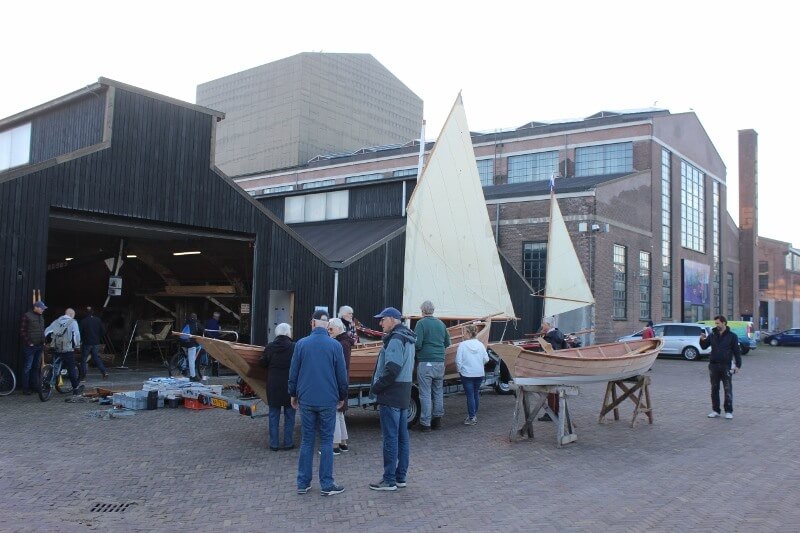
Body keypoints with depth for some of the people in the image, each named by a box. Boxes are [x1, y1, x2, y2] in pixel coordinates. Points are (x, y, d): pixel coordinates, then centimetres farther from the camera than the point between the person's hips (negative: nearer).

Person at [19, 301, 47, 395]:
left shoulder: (41, 317, 15)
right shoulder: (26, 316, -7)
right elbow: (22, 331, -9)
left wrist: (43, 341, 13)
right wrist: (28, 342, -13)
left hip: (39, 346, 7)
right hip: (30, 346, -7)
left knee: (36, 367, 11)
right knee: (27, 368, -3)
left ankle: (35, 385, 18)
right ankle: (25, 388, 2)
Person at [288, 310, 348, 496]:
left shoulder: (301, 344, -1)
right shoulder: (335, 345, -5)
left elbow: (293, 372, 2)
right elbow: (342, 375, -1)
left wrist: (293, 395, 15)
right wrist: (342, 397, 12)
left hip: (306, 400, 2)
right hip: (328, 401, -1)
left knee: (307, 441, 11)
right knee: (326, 441, 6)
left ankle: (303, 483, 15)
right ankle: (326, 485, 8)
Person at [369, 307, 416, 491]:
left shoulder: (395, 339, -16)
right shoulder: (408, 338, 15)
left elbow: (392, 370, -23)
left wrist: (375, 388, -13)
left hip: (391, 396, -10)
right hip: (404, 395, 10)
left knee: (390, 438, -3)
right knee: (402, 437, 12)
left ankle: (389, 480, 3)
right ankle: (400, 477, 20)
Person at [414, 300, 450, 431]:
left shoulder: (421, 323, -8)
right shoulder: (441, 324, 9)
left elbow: (417, 344, -16)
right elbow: (447, 343, 17)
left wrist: (416, 350, 5)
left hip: (425, 363, -6)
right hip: (440, 362, 6)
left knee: (425, 394, -2)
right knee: (438, 392, 15)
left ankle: (425, 423, 0)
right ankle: (437, 419, 22)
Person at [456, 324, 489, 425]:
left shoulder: (462, 344, -13)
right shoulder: (480, 344, -1)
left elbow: (458, 360, -13)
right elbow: (486, 359, 3)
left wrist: (460, 370, 3)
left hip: (467, 374, -4)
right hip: (479, 374, 4)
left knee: (470, 395, 0)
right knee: (476, 394, 16)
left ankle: (471, 418, 2)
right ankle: (474, 415, 25)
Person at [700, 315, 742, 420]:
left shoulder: (732, 336, -1)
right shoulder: (713, 335, 9)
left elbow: (737, 351, -2)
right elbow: (704, 347, 13)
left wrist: (738, 365, -8)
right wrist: (702, 340, -7)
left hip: (726, 366, -4)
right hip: (713, 365, 4)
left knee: (728, 390, -1)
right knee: (714, 389, 7)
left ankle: (728, 411, 6)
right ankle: (715, 410, 14)